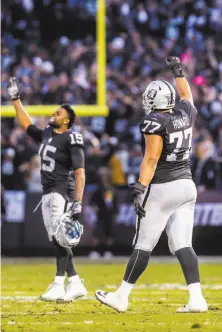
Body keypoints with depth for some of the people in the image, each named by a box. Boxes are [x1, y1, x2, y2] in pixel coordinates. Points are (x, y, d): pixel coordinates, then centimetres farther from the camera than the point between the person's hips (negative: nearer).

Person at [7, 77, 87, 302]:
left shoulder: (71, 140, -9)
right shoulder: (47, 135, 14)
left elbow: (80, 173, -15)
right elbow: (26, 124, 29)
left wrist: (78, 201, -22)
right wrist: (15, 99, 26)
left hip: (62, 192, -8)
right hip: (47, 193, 8)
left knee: (59, 239, -14)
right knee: (56, 241, 7)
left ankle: (59, 285, -18)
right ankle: (75, 283, 11)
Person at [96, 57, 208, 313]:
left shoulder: (154, 122, -11)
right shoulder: (185, 114, 8)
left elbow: (151, 158, -19)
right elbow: (186, 96, 32)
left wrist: (141, 188, -21)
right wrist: (178, 71, 44)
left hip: (162, 189, -7)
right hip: (187, 186, 7)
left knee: (143, 245, -1)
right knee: (182, 245, 3)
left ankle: (121, 296, 7)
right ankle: (196, 298, -9)